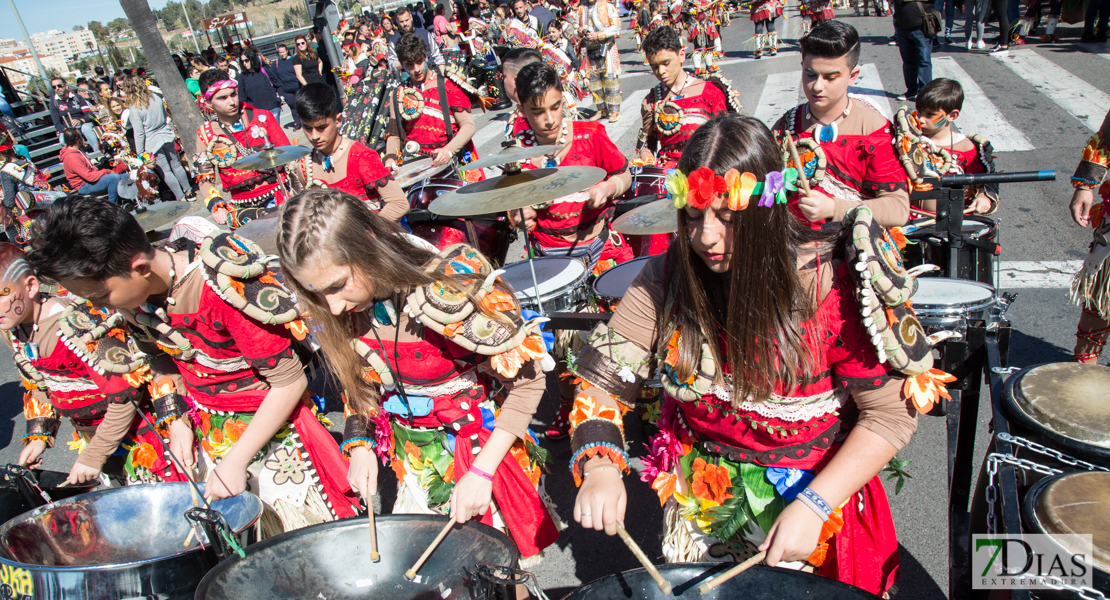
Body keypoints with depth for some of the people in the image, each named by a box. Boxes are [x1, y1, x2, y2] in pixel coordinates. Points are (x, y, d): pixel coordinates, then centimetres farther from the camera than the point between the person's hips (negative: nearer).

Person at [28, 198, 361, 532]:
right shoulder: (131, 293, -7)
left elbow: (290, 382, -23)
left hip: (271, 425, -6)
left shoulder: (227, 288, -29)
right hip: (208, 434, 6)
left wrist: (236, 460, -21)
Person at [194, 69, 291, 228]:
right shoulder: (205, 135, 8)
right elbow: (204, 179, 8)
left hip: (278, 193, 0)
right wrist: (216, 207, -11)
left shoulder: (262, 118, 6)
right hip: (241, 205, 1)